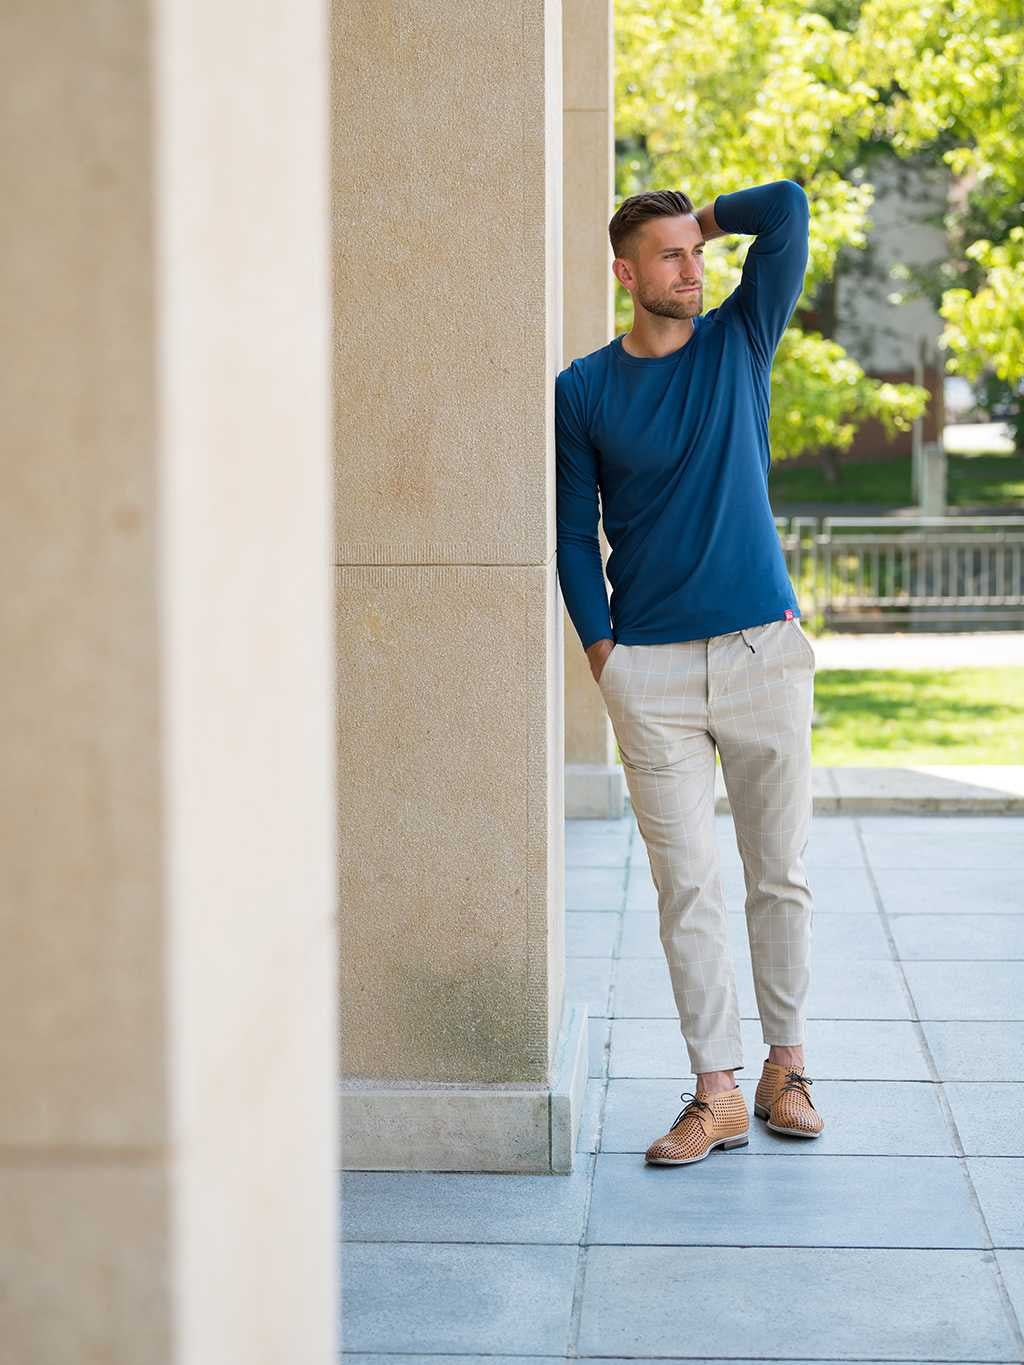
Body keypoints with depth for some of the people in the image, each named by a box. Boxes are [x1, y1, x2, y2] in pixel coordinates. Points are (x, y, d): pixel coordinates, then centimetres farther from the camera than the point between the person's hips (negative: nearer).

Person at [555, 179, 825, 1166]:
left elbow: (787, 207, -4)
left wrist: (704, 219, 10)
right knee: (685, 884, -1)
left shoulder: (740, 341, 5)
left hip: (764, 651, 1)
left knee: (779, 874, 7)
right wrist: (602, 653, -1)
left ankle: (785, 1066, 19)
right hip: (651, 671, -1)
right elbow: (574, 531, 6)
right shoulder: (583, 391, 4)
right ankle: (717, 1092, 4)